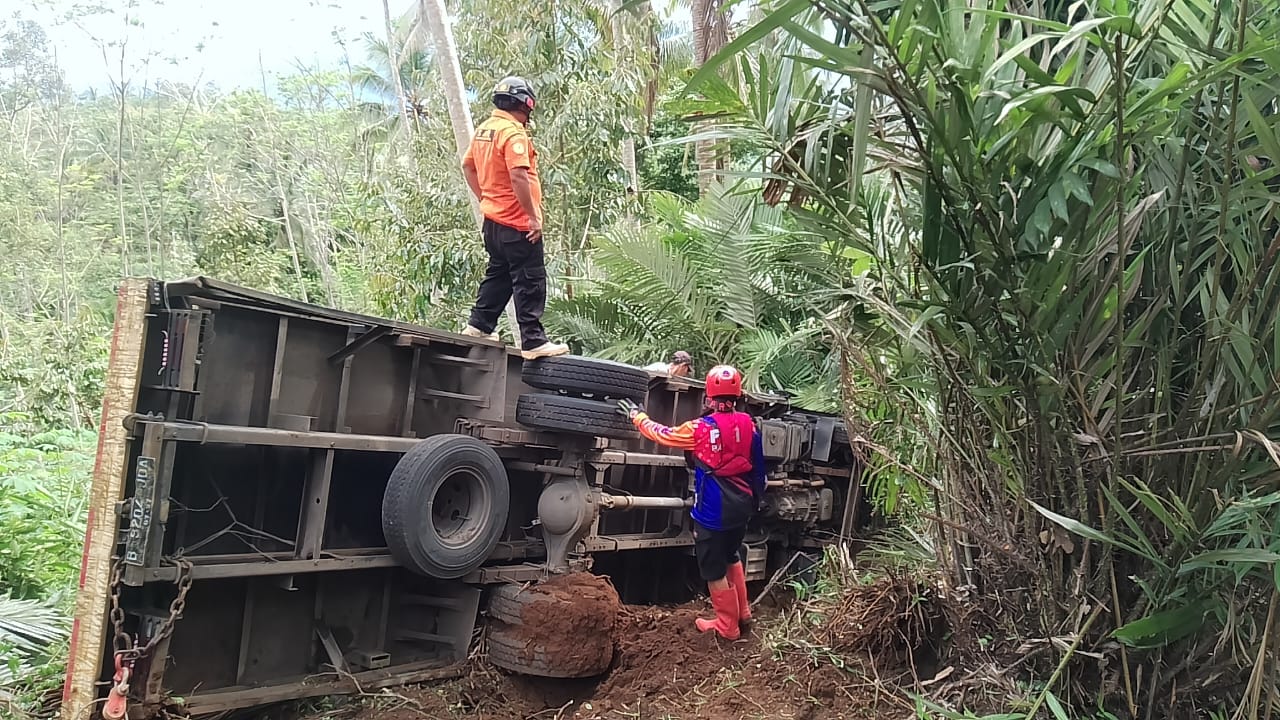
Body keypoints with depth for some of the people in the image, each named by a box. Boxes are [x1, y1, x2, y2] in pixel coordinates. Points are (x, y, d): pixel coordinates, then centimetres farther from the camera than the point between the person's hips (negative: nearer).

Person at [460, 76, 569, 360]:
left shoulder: (484, 129, 11)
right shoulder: (513, 132, -17)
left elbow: (467, 166, 21)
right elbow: (518, 177, -26)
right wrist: (533, 216, -22)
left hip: (493, 218, 9)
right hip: (518, 223, -9)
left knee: (498, 273, 22)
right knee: (530, 281, -5)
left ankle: (479, 326, 26)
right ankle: (533, 341, -4)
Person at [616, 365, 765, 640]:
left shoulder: (701, 428, -17)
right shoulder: (749, 424, -1)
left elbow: (663, 435, -3)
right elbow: (758, 467, 9)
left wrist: (638, 416, 13)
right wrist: (756, 499, 24)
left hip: (713, 512, -7)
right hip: (740, 507, 7)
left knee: (714, 569, 8)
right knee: (730, 556, 28)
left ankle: (727, 625, 19)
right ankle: (742, 611, 38)